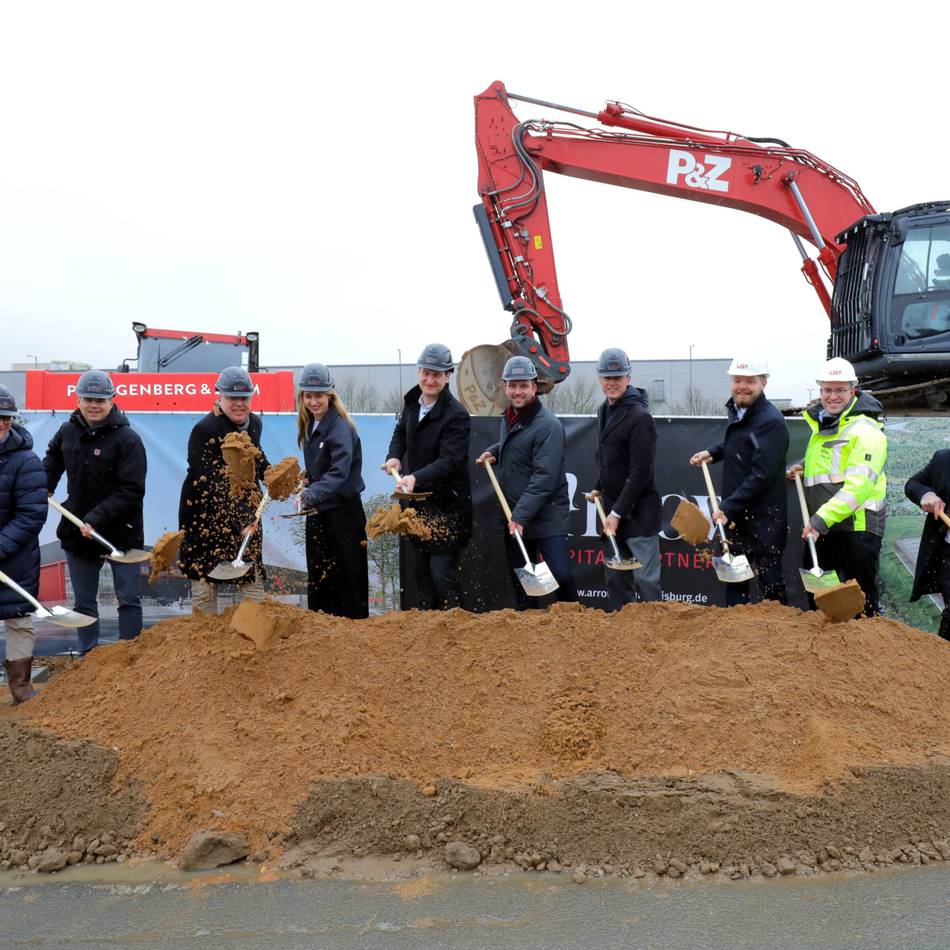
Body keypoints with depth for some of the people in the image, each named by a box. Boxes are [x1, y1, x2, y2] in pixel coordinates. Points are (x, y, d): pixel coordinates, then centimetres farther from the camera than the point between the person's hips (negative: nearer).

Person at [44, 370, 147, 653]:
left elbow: (132, 491, -20)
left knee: (129, 600, 3)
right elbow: (52, 461, 26)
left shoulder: (127, 438, -15)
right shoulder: (67, 431, 1)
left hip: (121, 533, -5)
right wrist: (43, 488, 14)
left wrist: (97, 519, -25)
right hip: (77, 533, 5)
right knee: (84, 603, 14)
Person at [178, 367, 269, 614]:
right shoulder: (204, 430, -18)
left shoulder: (255, 423, 4)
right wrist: (241, 518, -36)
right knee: (204, 584, 3)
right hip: (206, 515, -5)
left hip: (245, 512, 6)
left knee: (253, 579, 6)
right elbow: (213, 484, -27)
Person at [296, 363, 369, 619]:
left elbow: (339, 471, -31)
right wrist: (308, 493, -1)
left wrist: (312, 493, -44)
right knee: (317, 577, 14)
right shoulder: (309, 426, 8)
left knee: (348, 576, 0)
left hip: (342, 509, -8)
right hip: (317, 511, 8)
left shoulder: (340, 427, -18)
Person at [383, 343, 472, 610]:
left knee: (442, 575, -7)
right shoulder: (412, 404, 5)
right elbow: (400, 433, 21)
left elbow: (449, 461, -26)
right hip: (417, 502, 8)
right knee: (421, 572, 16)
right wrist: (394, 456, -1)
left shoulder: (457, 415, -18)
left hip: (447, 505, -7)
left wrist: (416, 477, -41)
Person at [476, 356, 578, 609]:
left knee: (561, 576, -10)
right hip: (513, 517, 8)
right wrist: (493, 452, 11)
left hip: (546, 518, -8)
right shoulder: (508, 419, 10)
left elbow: (544, 478, -23)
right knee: (520, 580, 14)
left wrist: (521, 516, -26)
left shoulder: (548, 425, -17)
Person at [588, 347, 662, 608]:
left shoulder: (640, 417, -16)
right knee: (615, 578, 13)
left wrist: (618, 512, -19)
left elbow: (640, 472, -19)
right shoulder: (604, 410, 11)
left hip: (638, 510, -8)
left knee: (645, 580, -5)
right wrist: (600, 487, 20)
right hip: (612, 508, 8)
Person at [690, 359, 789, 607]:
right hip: (734, 516, 9)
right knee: (733, 578, 17)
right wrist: (712, 452, 11)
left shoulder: (771, 421, -18)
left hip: (764, 520, -9)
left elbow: (762, 474, -23)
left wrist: (729, 507, -23)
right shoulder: (737, 411, 9)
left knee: (770, 582, 1)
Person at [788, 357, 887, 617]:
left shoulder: (865, 430, -13)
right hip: (820, 528, 9)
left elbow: (858, 486, -23)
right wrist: (803, 469, 13)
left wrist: (822, 518, -28)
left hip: (857, 527, -9)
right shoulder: (821, 426, 15)